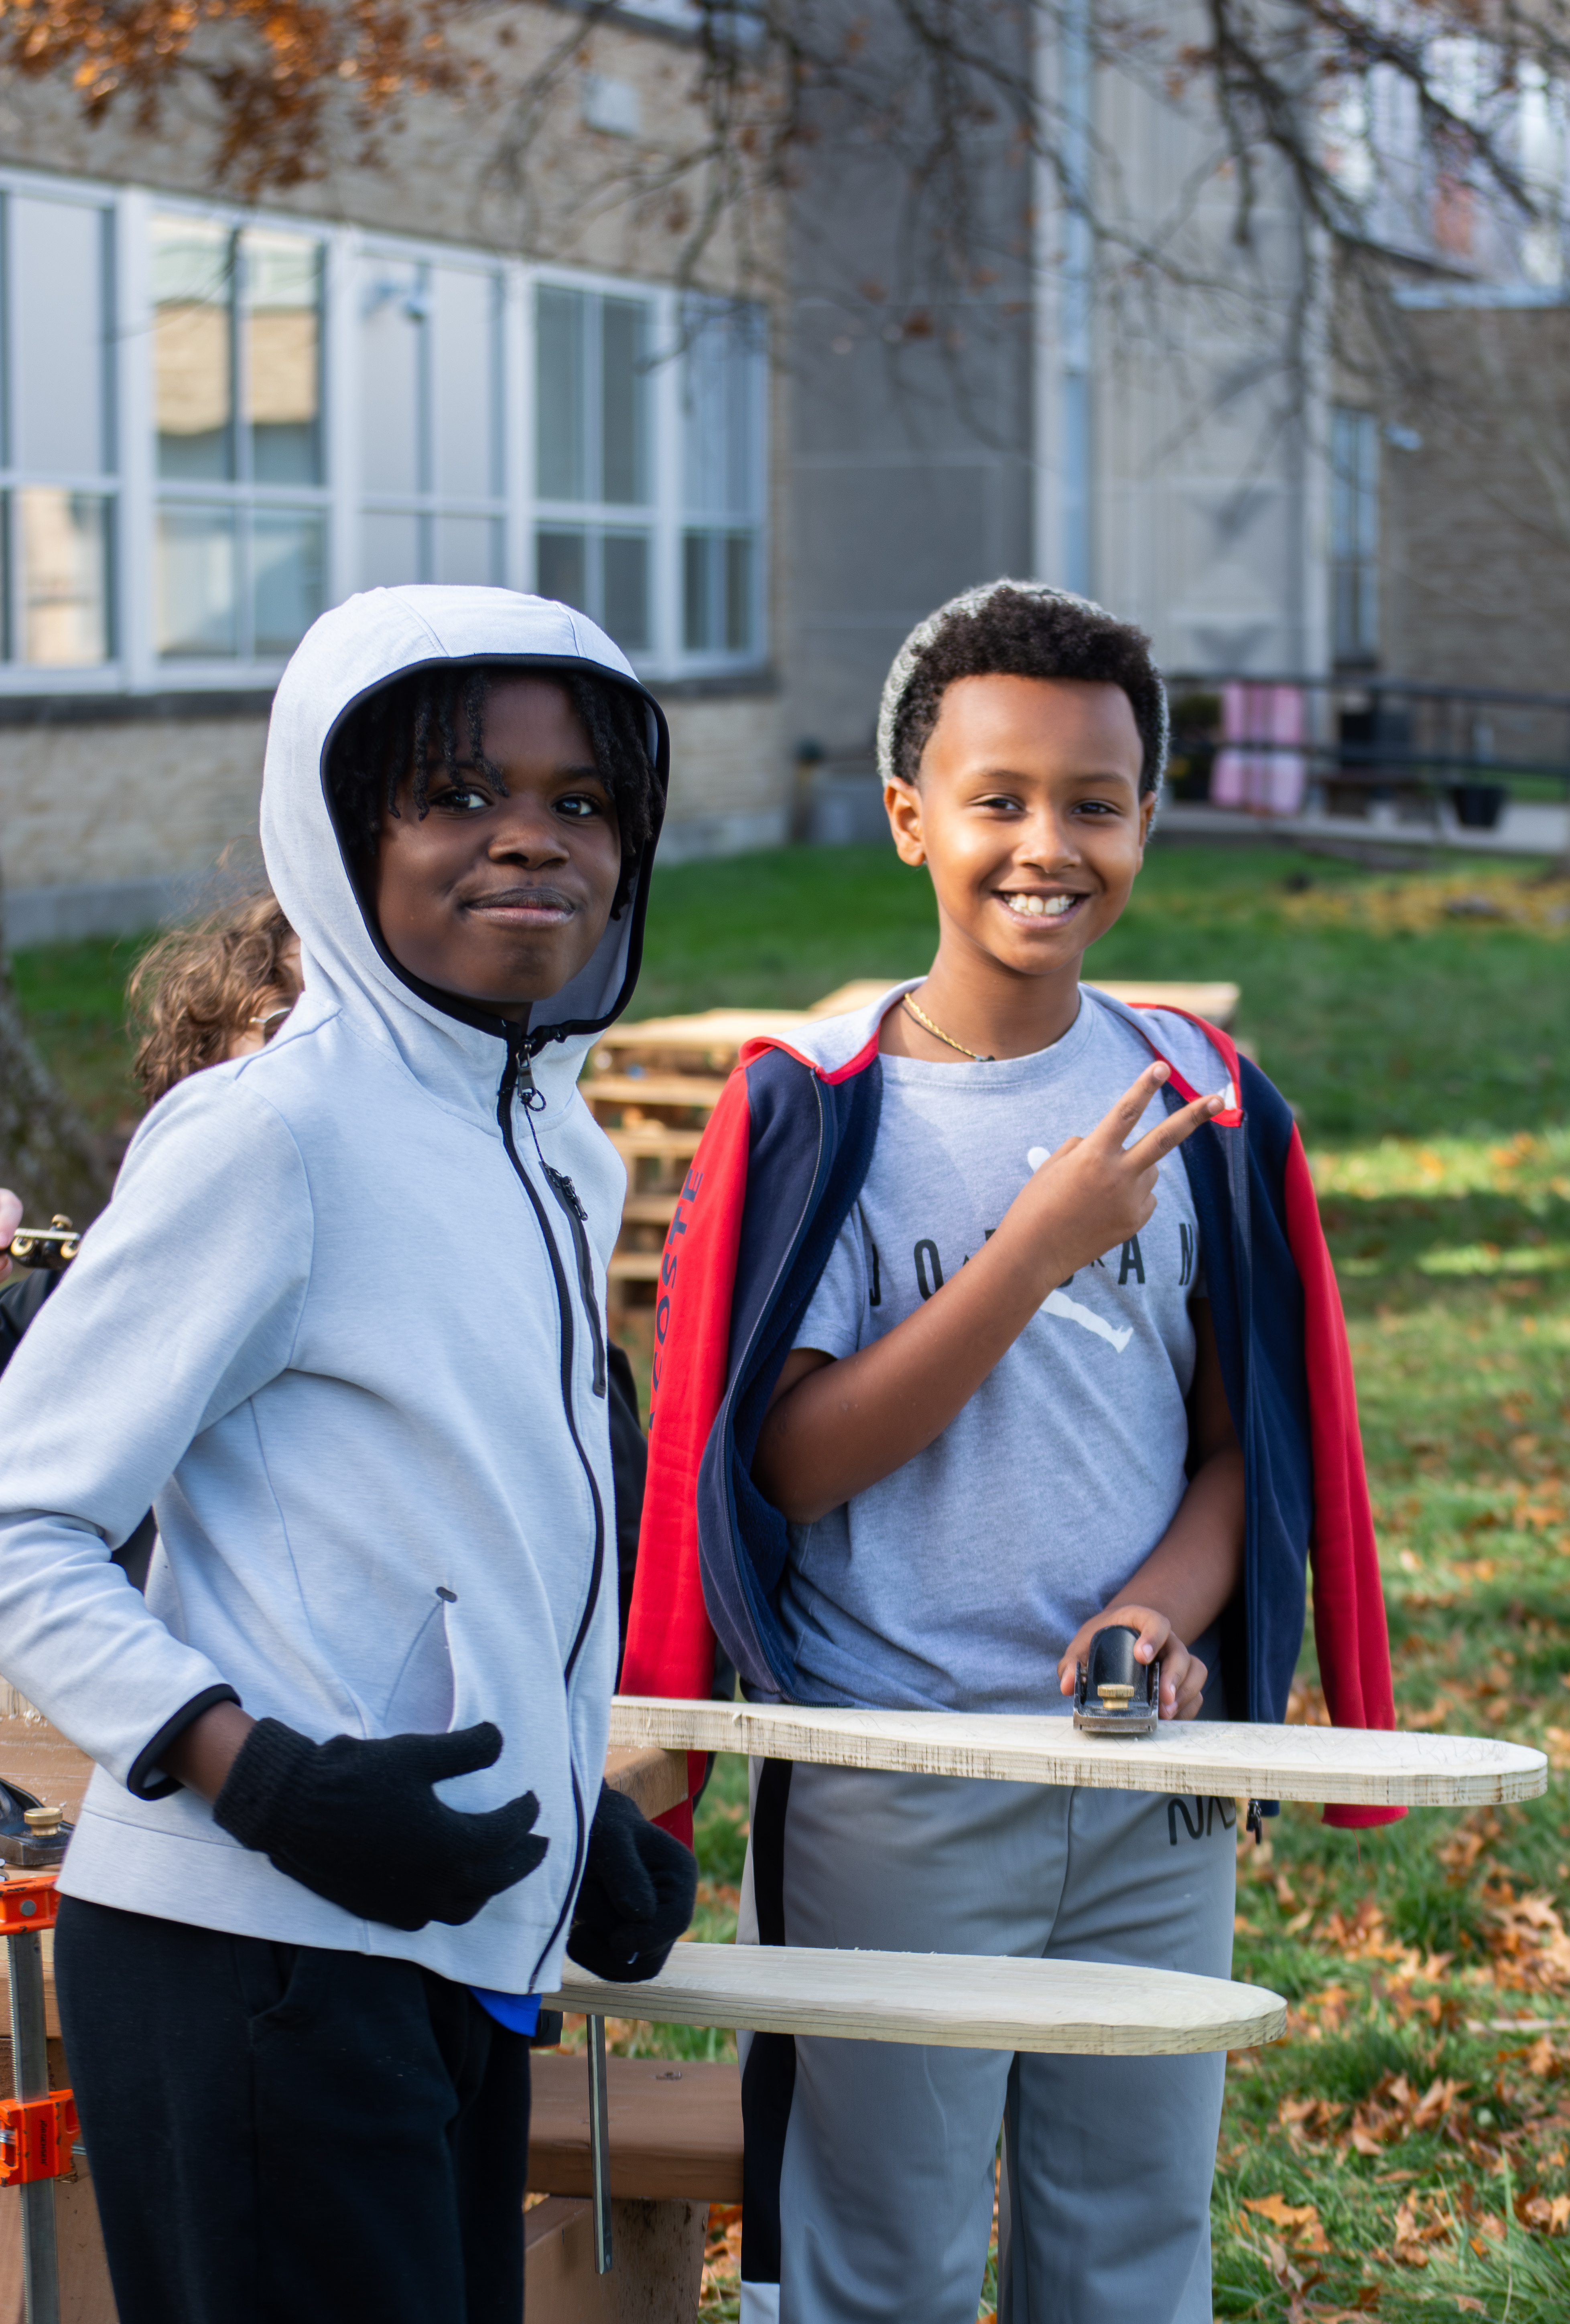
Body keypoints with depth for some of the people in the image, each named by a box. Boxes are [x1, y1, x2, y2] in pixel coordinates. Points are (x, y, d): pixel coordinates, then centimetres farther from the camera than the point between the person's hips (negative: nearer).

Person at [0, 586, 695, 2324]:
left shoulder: (563, 1158, 13)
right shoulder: (276, 1130, -12)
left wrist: (582, 1814, 13)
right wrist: (258, 1773, -22)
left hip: (464, 1964, 8)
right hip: (255, 1960, -8)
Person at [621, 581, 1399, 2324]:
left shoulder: (1195, 1103, 3)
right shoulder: (820, 1107, -7)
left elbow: (1248, 1444, 7)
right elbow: (795, 1457, -13)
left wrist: (1162, 1613, -14)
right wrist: (1042, 1244, -20)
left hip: (1152, 1787, 3)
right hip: (888, 1789, -3)